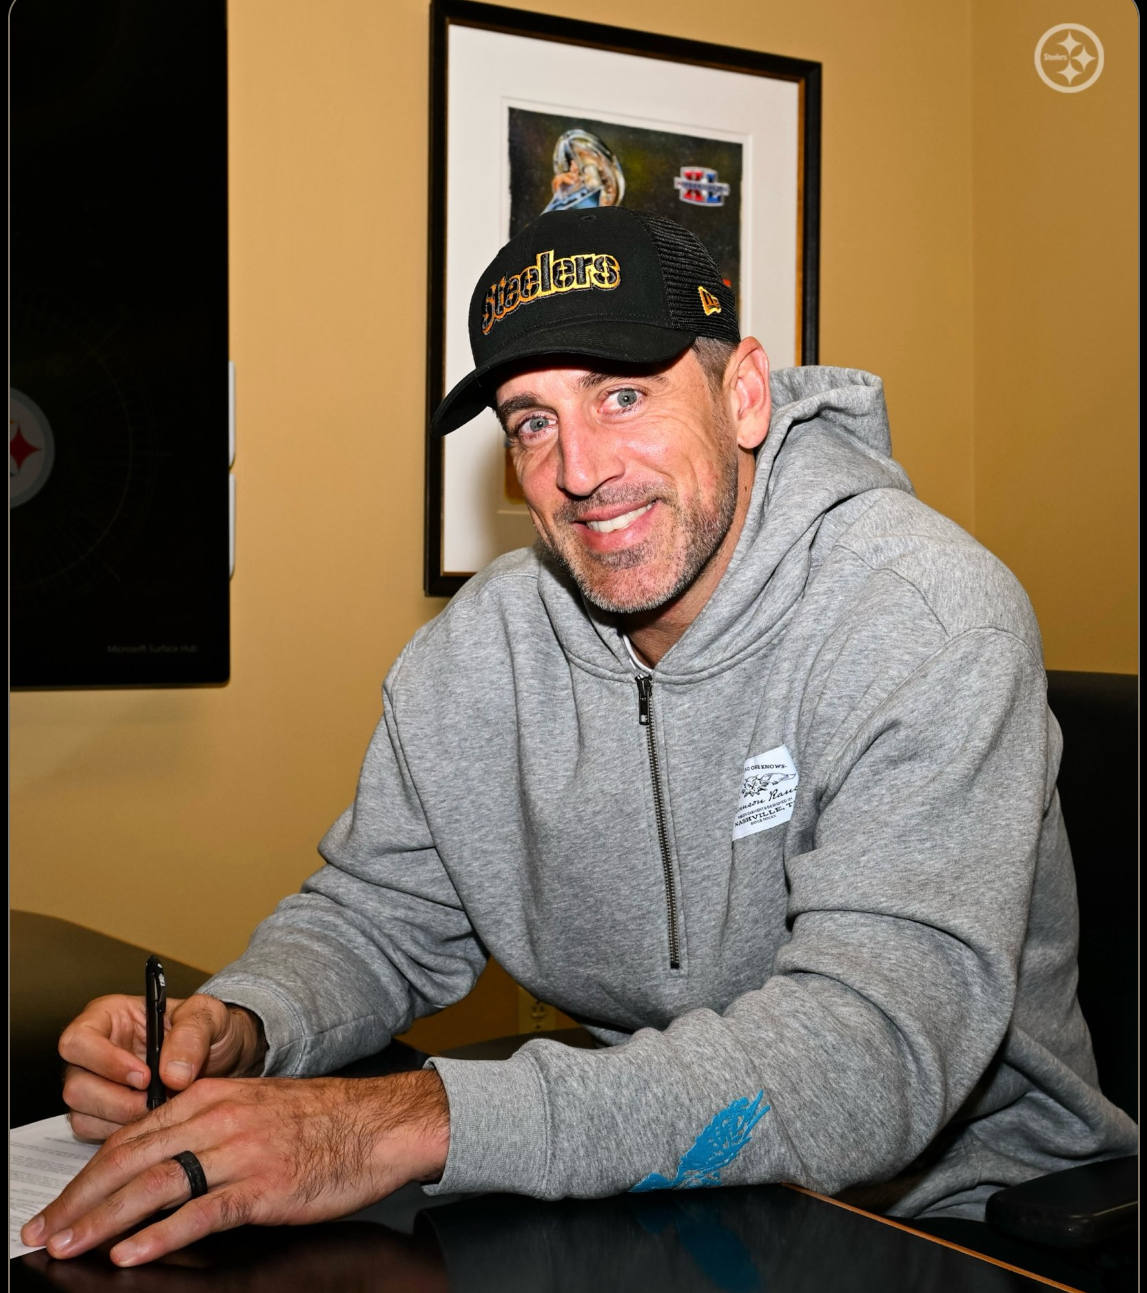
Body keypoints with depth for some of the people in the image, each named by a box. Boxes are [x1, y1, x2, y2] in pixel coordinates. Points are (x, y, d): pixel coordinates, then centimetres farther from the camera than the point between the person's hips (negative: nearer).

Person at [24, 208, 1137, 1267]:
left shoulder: (928, 617, -22)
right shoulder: (475, 654, -5)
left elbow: (876, 1050, -32)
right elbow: (378, 916, 6)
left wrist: (417, 1120, -40)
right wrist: (237, 1022, -18)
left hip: (948, 1203, -2)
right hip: (646, 1185, 3)